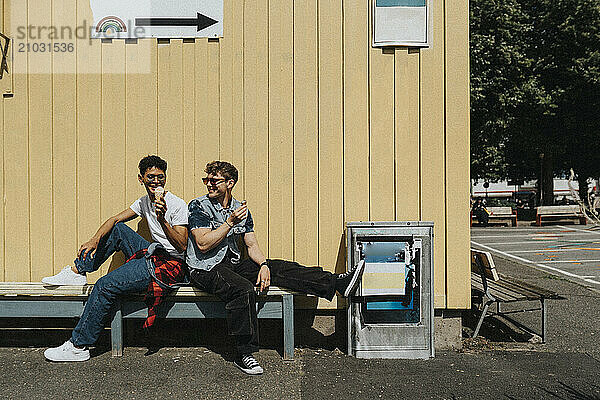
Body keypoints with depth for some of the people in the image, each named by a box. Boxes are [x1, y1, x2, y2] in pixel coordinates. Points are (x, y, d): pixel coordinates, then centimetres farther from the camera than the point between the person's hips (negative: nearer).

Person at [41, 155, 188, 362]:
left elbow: (182, 246, -21)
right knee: (117, 229, 8)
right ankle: (77, 271, 10)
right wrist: (95, 240, -9)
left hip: (170, 266, -8)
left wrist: (162, 220, -35)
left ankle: (78, 346, -4)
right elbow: (115, 219, 9)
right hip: (154, 255, 8)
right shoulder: (145, 201, 11)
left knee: (105, 286, -15)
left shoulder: (178, 205, -13)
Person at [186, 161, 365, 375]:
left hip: (233, 263, 5)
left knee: (280, 268, -13)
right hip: (206, 269, -5)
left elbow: (252, 245, 8)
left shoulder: (241, 209, 11)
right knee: (243, 288, -34)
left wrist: (263, 265, -11)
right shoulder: (198, 206, -4)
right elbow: (203, 244, -16)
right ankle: (243, 354, -29)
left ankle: (338, 282, -18)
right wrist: (230, 222, -20)